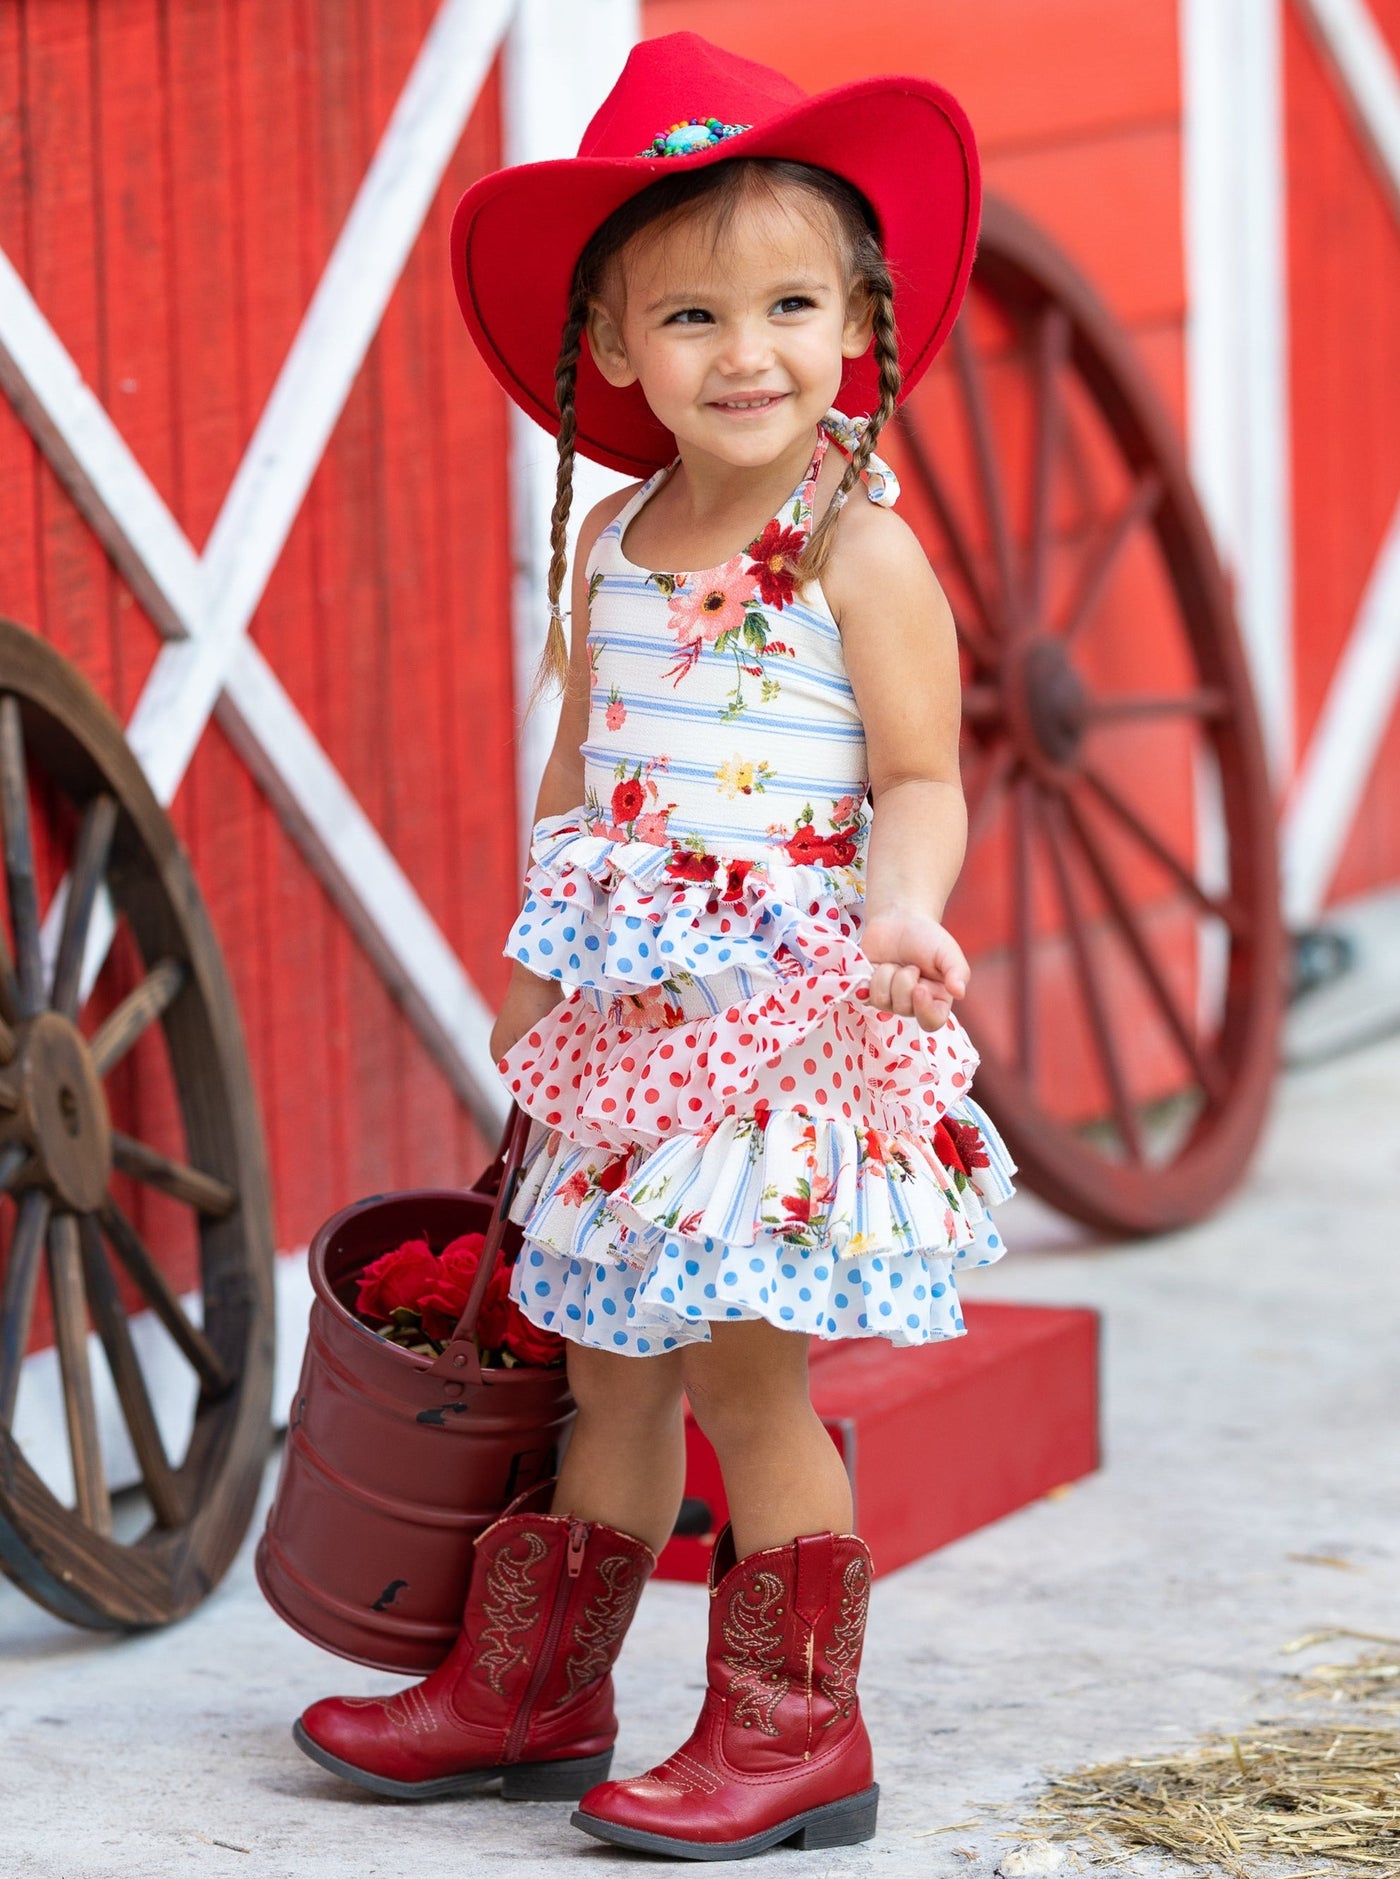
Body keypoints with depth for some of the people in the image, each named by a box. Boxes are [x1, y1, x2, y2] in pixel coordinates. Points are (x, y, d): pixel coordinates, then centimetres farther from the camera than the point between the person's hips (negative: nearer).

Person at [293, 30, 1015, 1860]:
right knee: (615, 1361, 15)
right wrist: (535, 969, 19)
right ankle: (533, 1688, 25)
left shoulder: (861, 553, -10)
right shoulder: (612, 548, 8)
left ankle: (795, 1727, 3)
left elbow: (921, 782, -11)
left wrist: (900, 918, -29)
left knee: (746, 1363, -7)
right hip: (630, 1018, 6)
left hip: (787, 1014, -6)